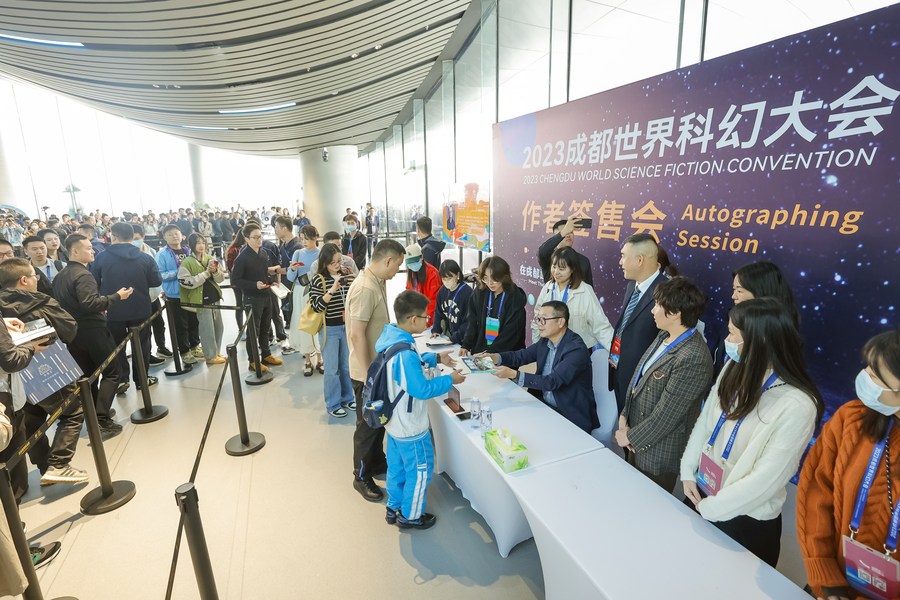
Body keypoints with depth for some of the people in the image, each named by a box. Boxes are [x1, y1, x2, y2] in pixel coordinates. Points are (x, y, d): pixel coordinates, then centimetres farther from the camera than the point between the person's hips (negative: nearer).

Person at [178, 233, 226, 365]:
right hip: (201, 300, -6)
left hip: (214, 297, 6)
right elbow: (187, 282, -18)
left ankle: (216, 352, 30)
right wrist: (206, 273, -20)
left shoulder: (211, 258, 6)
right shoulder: (187, 262, -9)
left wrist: (215, 271, -16)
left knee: (218, 327, 14)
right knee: (207, 329, 1)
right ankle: (211, 356, 16)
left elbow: (221, 279, 5)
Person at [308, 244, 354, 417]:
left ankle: (346, 398, 31)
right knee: (332, 368, 4)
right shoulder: (317, 279, -10)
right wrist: (333, 289, -27)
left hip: (347, 326, 4)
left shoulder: (344, 275, 3)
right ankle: (333, 404, 19)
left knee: (347, 365, 15)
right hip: (329, 329, -4)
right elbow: (316, 306, -17)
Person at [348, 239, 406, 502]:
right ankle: (362, 477, 27)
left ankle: (377, 462, 42)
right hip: (367, 372, -9)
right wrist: (369, 375, -23)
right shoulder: (365, 288, -26)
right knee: (368, 424, 8)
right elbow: (357, 335, -27)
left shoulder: (378, 282, 5)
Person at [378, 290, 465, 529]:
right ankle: (410, 516, 31)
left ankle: (394, 508, 43)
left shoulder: (389, 337, -4)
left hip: (394, 421, 9)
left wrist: (435, 358, 6)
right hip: (410, 427, -9)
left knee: (396, 467, 25)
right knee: (420, 471, 13)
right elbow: (422, 390, -28)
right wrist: (450, 380, -17)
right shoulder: (405, 353, -33)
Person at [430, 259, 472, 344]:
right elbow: (438, 312, 11)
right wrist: (435, 330, -2)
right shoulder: (443, 290, 2)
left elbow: (469, 320, -19)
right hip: (448, 335, 6)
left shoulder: (468, 293, -19)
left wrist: (455, 338, -22)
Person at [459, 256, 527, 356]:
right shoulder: (479, 294, 3)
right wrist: (466, 345, -5)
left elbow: (511, 333, -11)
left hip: (507, 355, -3)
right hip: (480, 352, 3)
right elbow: (473, 323, 7)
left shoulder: (516, 299, -9)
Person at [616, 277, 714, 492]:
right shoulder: (664, 336, -1)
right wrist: (624, 417, -2)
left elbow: (665, 415, -24)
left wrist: (630, 437, -13)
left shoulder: (693, 360, -29)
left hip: (658, 453, -7)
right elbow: (638, 378, 6)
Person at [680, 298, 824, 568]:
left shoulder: (797, 405, -26)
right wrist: (688, 471, -1)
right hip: (700, 494, 5)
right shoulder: (734, 370, -8)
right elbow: (705, 420, 2)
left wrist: (709, 508, -15)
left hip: (748, 520, -5)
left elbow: (767, 479, -23)